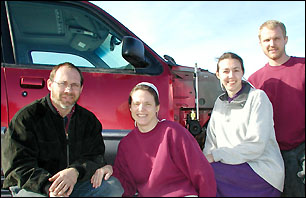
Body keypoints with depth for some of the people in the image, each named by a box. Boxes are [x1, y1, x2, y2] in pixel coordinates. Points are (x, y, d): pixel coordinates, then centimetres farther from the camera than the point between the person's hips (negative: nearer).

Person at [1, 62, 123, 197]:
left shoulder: (88, 119, 8)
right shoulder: (27, 117, -5)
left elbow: (96, 157, -1)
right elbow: (17, 165, -12)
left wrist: (75, 172, -25)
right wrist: (49, 187, -29)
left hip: (75, 185, 4)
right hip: (31, 187, -4)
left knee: (113, 186, -17)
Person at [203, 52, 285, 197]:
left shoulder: (257, 97, -6)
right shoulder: (220, 103, 14)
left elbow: (256, 145, -15)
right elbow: (211, 142, 10)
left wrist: (215, 156, -16)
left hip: (262, 170, -6)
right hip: (233, 167, 6)